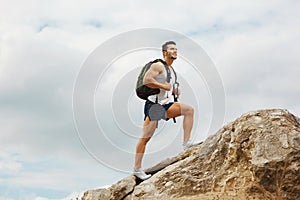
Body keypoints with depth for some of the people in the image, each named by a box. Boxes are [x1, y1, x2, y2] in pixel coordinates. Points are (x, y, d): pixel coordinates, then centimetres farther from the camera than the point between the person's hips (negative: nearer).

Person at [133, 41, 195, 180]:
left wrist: (175, 91, 10)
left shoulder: (171, 69, 20)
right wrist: (163, 86, -18)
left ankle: (186, 143, -14)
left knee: (189, 109, -10)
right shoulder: (158, 66, -7)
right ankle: (137, 168, -1)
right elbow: (146, 80, -21)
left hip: (166, 105, 8)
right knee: (146, 137, -8)